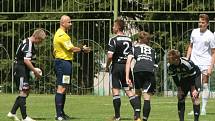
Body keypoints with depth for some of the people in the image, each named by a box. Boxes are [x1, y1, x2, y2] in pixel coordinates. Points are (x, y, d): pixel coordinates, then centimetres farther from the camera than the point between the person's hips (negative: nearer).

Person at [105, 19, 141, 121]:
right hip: (127, 66, 5)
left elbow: (110, 56, -17)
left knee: (115, 90, 2)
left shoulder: (114, 40, -11)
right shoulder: (129, 40, 9)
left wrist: (107, 66, -4)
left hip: (117, 66, -5)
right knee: (129, 91, 5)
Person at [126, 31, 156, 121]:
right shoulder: (152, 50, 32)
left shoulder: (135, 47, 24)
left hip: (138, 70, 0)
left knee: (137, 94, 20)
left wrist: (127, 77, 5)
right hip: (150, 71, 0)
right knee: (147, 98, 0)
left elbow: (128, 61, 10)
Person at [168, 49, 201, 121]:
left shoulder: (187, 64, -40)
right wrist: (179, 89, -9)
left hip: (195, 75, -5)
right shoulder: (169, 66, -24)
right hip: (183, 77, 5)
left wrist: (193, 89, -19)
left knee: (194, 97, -16)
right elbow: (175, 78, -10)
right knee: (180, 97, 0)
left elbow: (192, 77, -26)